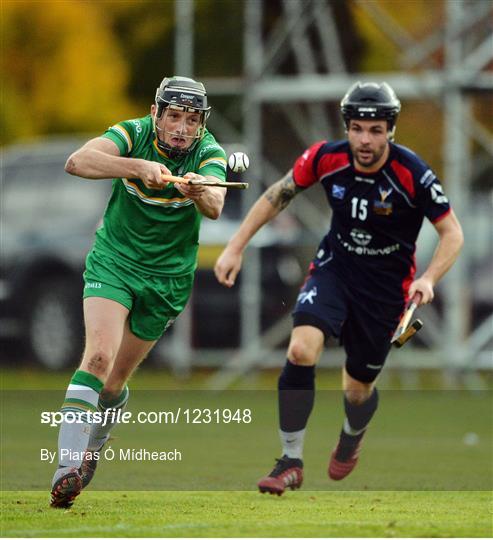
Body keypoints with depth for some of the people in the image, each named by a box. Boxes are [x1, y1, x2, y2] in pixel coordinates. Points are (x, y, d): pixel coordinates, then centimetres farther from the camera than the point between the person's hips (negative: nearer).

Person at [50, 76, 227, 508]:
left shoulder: (209, 154, -14)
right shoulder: (133, 135, -16)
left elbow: (215, 207, -34)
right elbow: (77, 162, -35)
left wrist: (200, 192, -58)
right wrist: (138, 166, -50)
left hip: (168, 278, 2)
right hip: (113, 262, -2)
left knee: (115, 382, 9)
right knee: (99, 354, -24)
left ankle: (92, 447, 37)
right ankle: (68, 465, -28)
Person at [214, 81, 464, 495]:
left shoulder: (412, 173, -23)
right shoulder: (327, 158, -15)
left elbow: (452, 232, -16)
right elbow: (277, 196, 1)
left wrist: (429, 279, -33)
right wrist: (235, 248, -2)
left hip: (386, 284, -1)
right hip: (335, 266, 1)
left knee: (358, 390, 9)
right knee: (301, 350, -25)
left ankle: (351, 439, 48)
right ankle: (291, 463, -13)